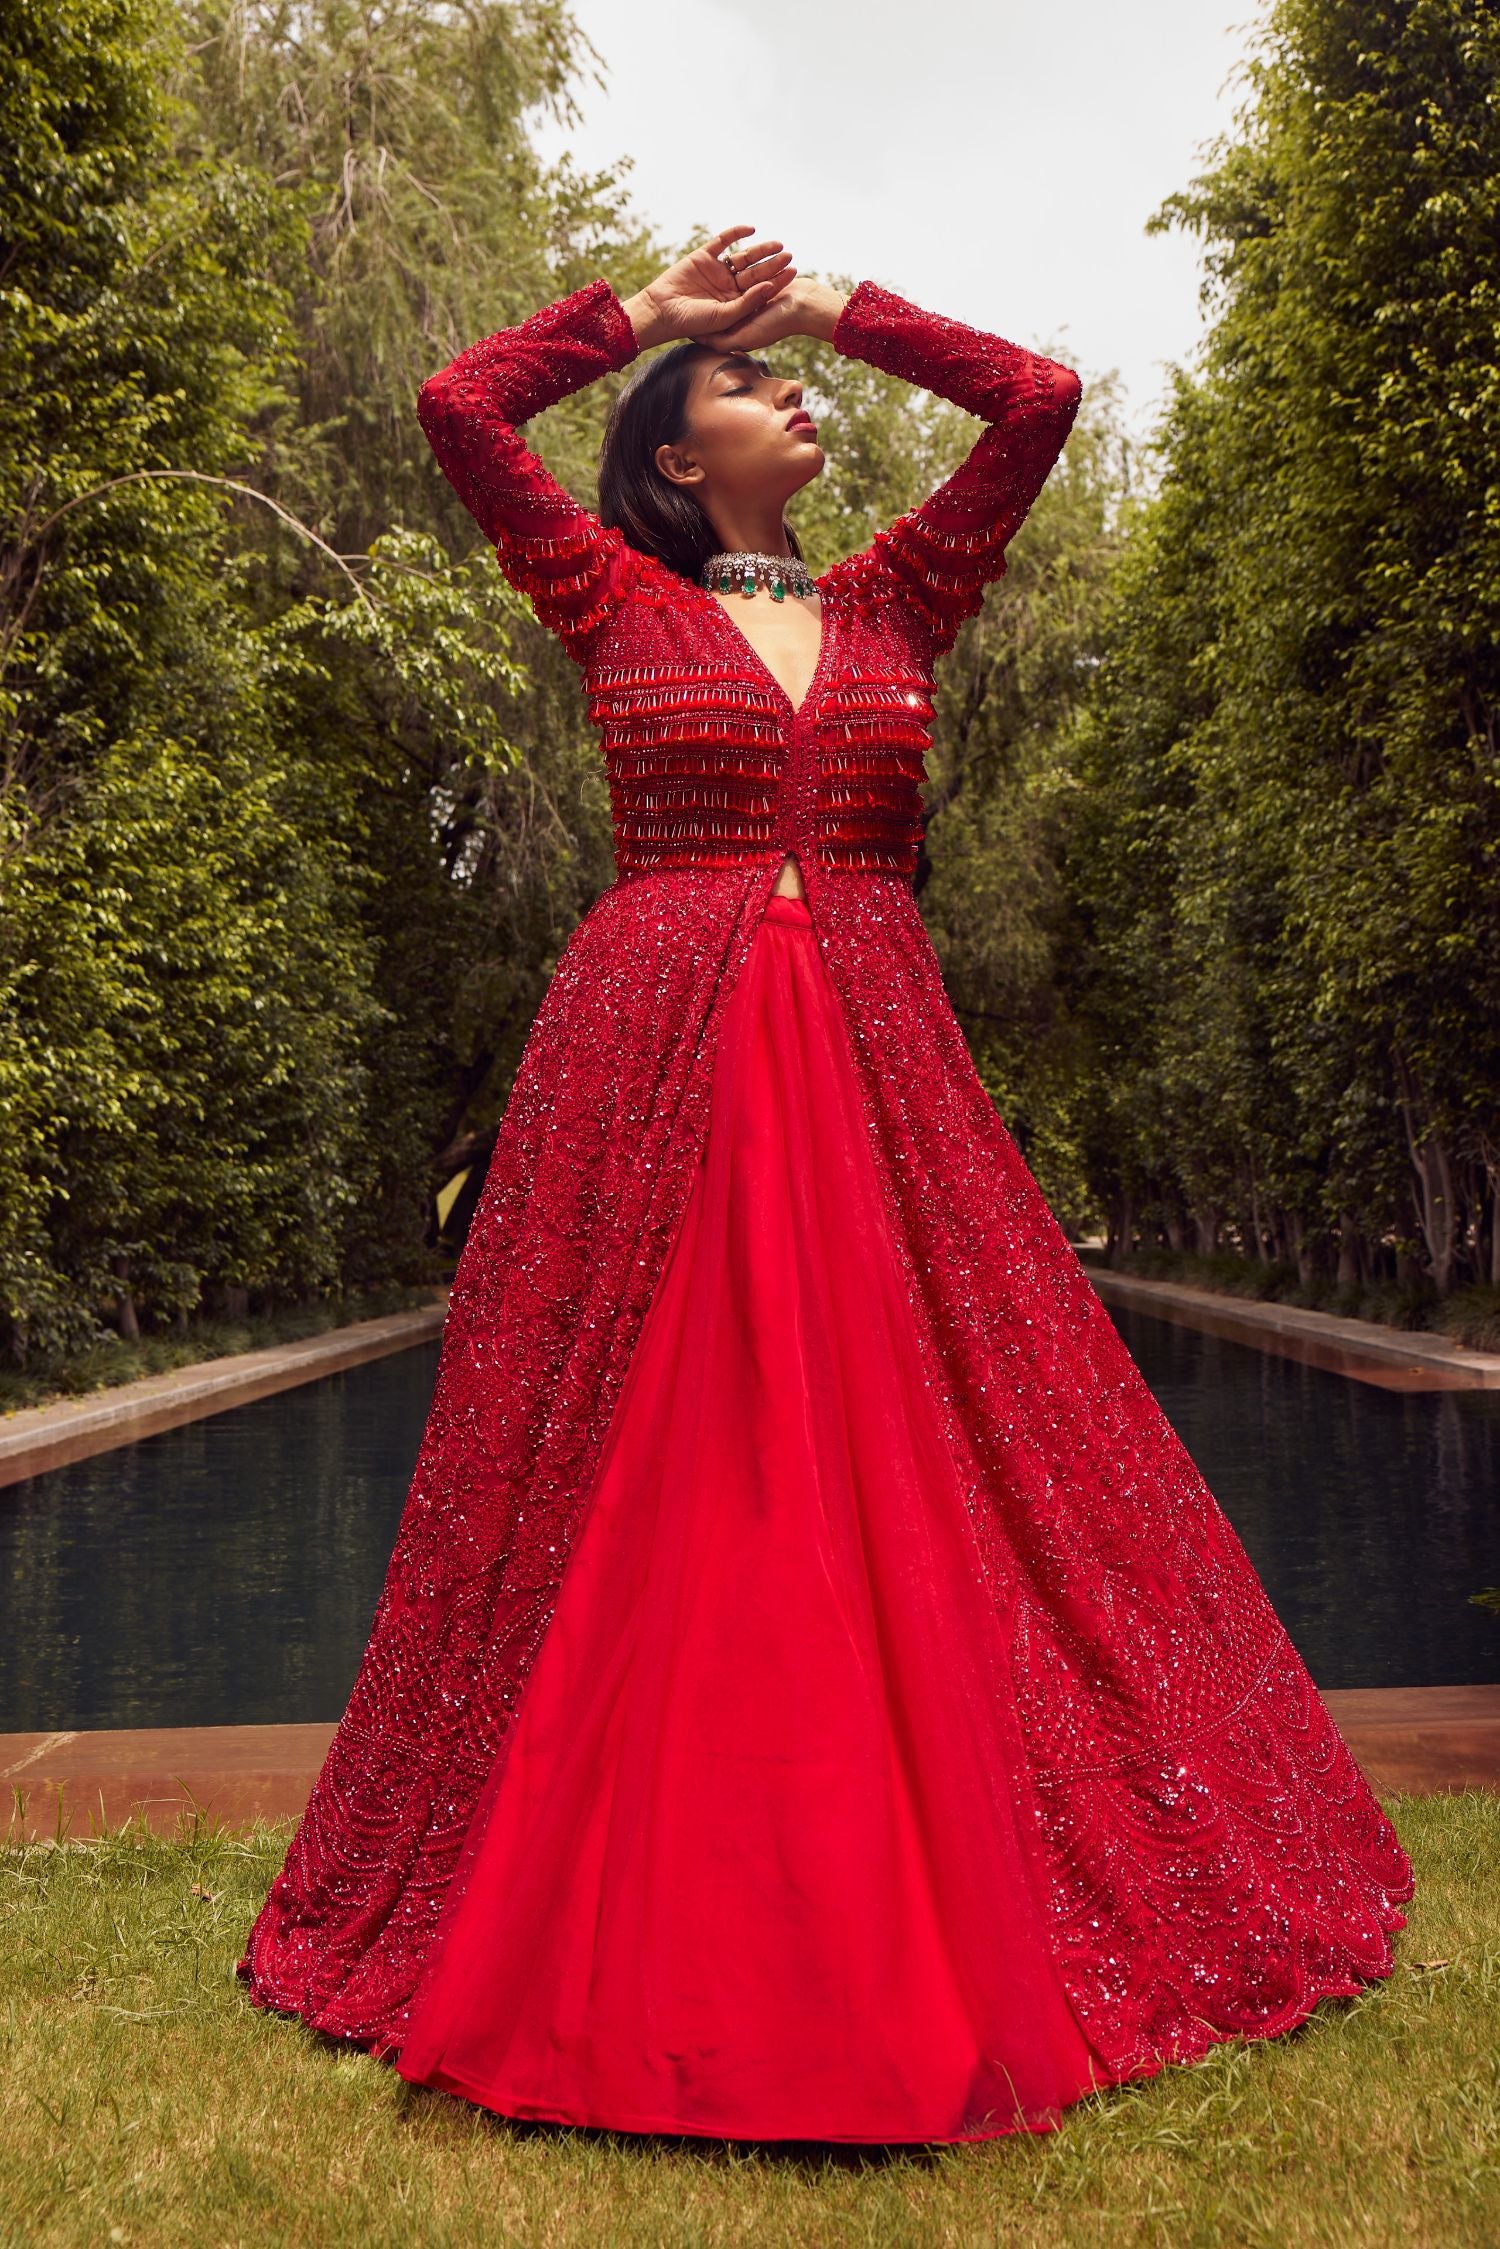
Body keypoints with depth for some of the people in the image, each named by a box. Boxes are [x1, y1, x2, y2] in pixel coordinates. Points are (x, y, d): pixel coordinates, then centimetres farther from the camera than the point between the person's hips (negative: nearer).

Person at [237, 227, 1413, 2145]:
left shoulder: (893, 599, 17)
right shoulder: (619, 598, 11)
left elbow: (1038, 397, 16)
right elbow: (458, 407, 7)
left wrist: (838, 306, 20)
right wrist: (648, 307, 17)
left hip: (873, 1058, 2)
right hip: (651, 1057, -2)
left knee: (899, 1459, 1)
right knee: (639, 1468, -1)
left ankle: (936, 1902, 13)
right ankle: (636, 1927, 12)